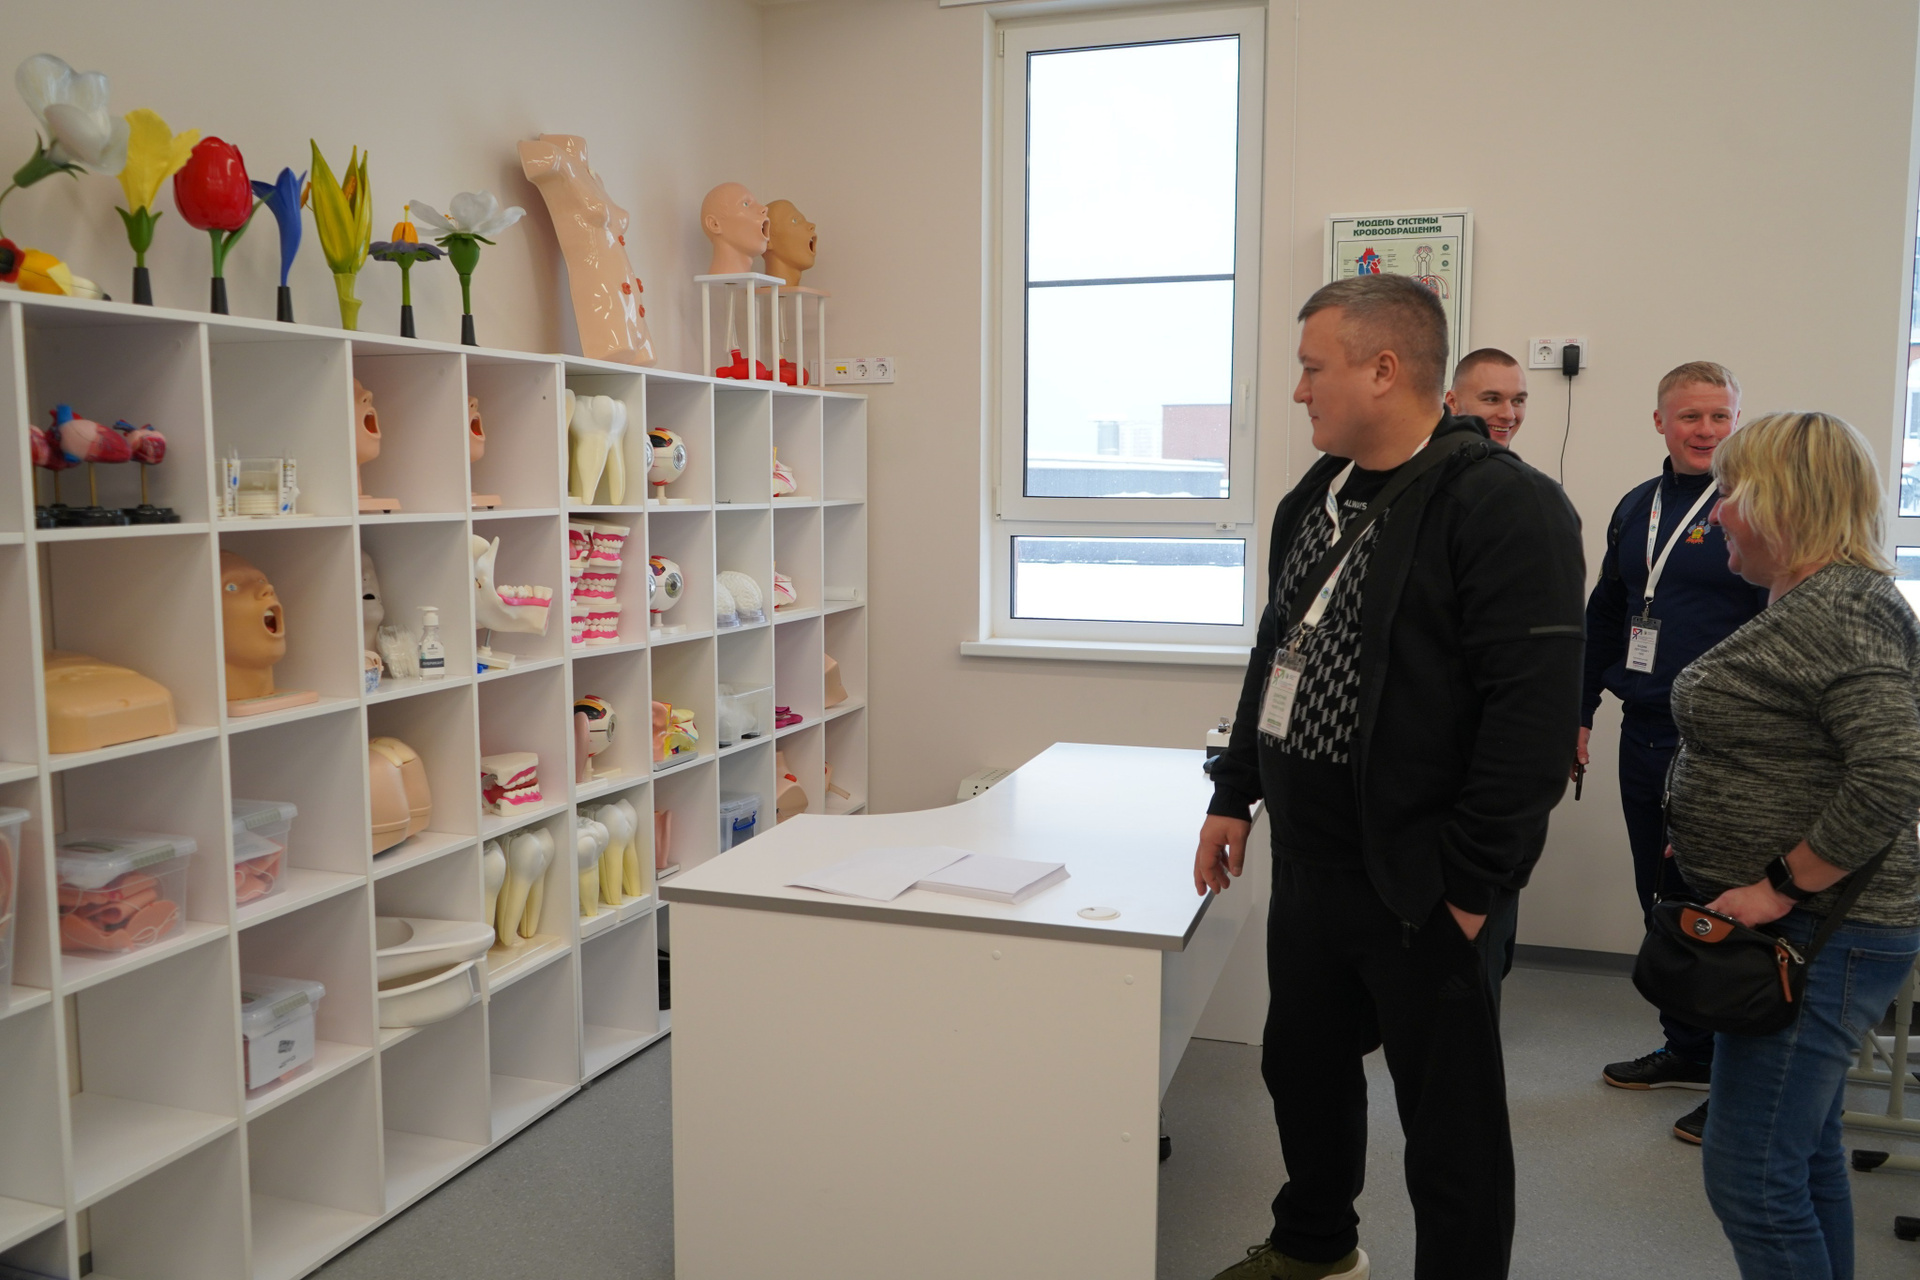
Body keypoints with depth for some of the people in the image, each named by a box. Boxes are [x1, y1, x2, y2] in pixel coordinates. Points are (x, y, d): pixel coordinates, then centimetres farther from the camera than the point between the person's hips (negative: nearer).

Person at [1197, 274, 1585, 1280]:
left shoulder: (1505, 506, -17)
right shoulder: (1314, 499, 10)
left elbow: (1536, 710, -21)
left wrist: (1473, 883, -19)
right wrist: (1235, 797, 16)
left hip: (1419, 885, -8)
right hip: (1307, 859, 8)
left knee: (1450, 1117, 8)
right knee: (1302, 1065, 23)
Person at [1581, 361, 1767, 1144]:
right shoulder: (1636, 508, 12)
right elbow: (1604, 617, 19)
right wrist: (1580, 711, 17)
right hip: (1645, 734, 7)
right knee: (1662, 898, 14)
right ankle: (1687, 1050, 30)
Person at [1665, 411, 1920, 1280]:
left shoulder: (1845, 609, -19)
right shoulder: (1810, 602, 13)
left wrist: (1782, 885, -22)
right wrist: (1718, 851, 14)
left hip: (1818, 935, -10)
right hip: (1802, 934, 10)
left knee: (1749, 1179, -5)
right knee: (1805, 1156, 20)